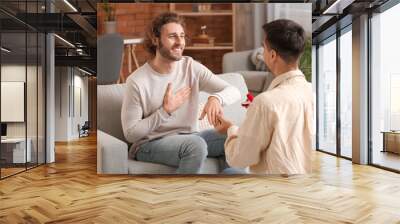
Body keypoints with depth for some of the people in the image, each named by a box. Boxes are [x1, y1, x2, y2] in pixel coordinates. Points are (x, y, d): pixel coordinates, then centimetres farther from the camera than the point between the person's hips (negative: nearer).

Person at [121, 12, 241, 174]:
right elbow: (130, 134, -13)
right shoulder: (137, 81, -14)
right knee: (196, 144, -33)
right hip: (149, 145, -4)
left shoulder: (191, 67, -2)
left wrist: (216, 98, -30)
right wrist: (166, 110, -20)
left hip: (188, 140, 5)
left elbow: (234, 91, -7)